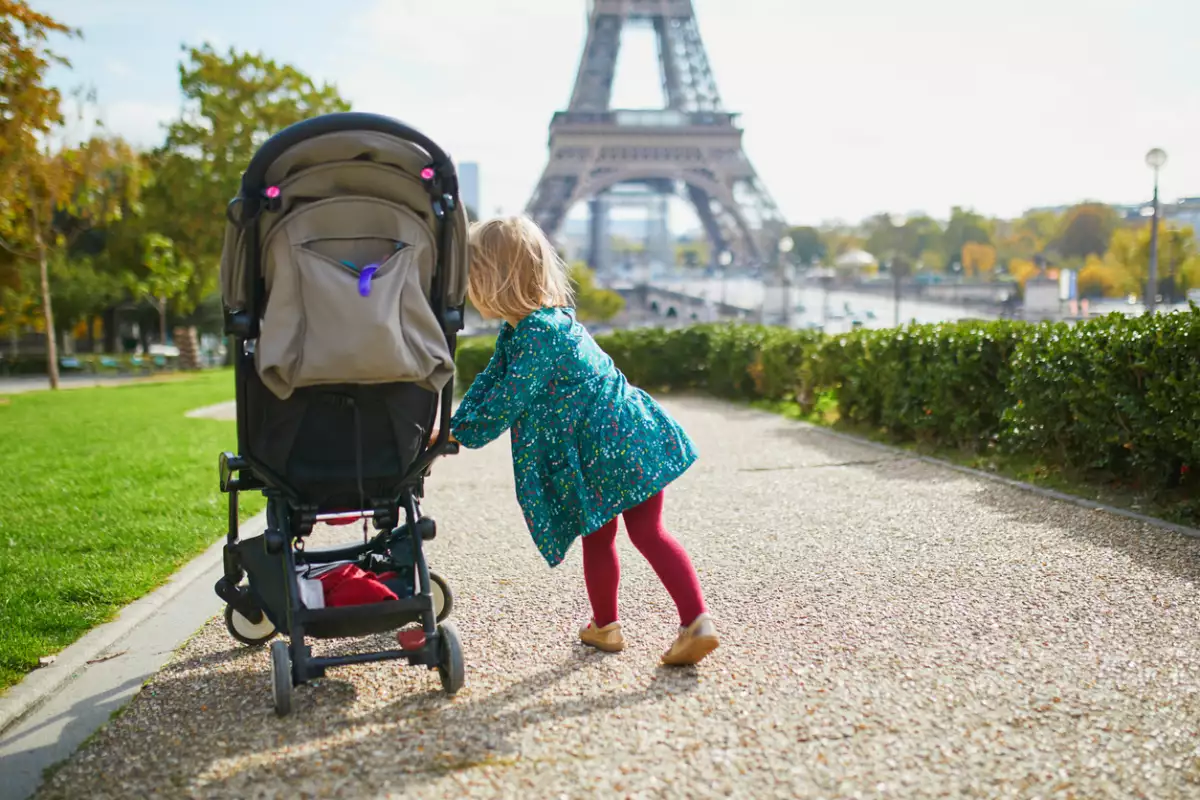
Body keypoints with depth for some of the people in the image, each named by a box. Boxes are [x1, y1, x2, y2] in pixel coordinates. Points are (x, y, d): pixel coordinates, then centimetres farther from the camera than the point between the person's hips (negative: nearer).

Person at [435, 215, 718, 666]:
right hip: (633, 440, 9)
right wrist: (453, 426, 12)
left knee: (597, 540, 11)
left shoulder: (541, 332, -19)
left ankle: (604, 626, 28)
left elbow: (508, 398, -17)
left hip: (605, 451, -8)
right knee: (648, 532, 7)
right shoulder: (518, 329, 12)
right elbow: (490, 381, 17)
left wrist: (464, 434, -4)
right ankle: (696, 621, 1)